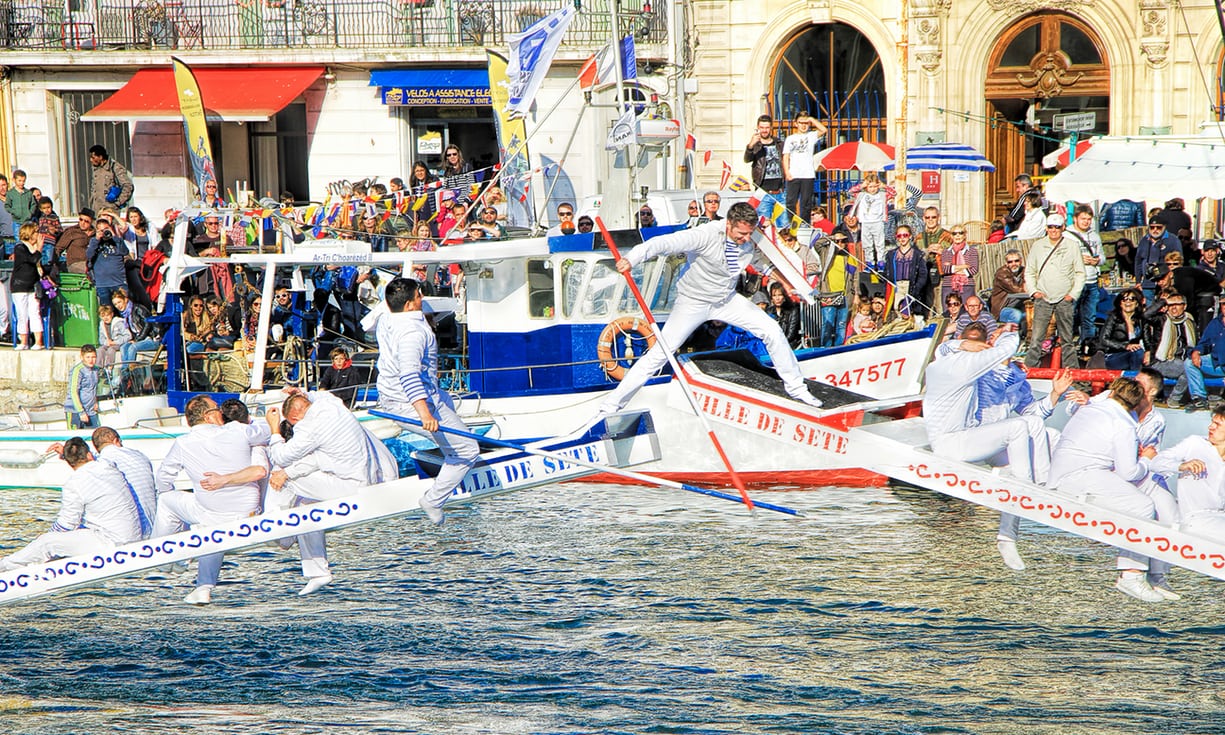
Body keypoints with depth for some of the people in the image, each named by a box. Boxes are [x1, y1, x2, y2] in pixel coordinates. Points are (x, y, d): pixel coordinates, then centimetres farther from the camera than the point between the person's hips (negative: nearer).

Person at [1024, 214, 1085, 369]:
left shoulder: (1072, 247, 3)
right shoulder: (1037, 246, 7)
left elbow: (1080, 273, 6)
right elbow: (1029, 272, 13)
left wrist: (1073, 294, -3)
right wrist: (1033, 291, 0)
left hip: (1064, 299, -1)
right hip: (1042, 298, 1)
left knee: (1067, 339, 4)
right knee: (1036, 337, -6)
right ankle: (1029, 368, -5)